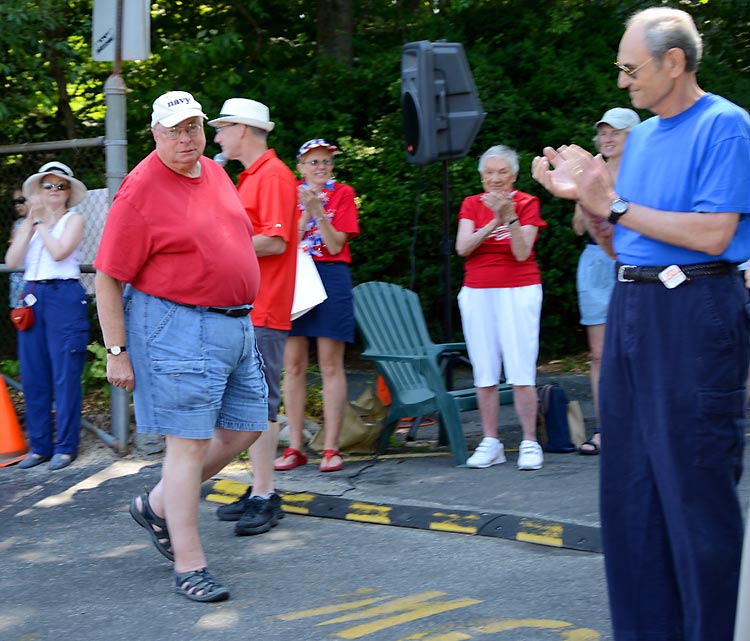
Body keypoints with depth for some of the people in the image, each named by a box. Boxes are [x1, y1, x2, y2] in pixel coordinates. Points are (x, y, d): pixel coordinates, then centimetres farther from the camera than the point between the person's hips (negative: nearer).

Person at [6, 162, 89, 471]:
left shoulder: (73, 220, 3)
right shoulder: (28, 223, 16)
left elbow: (58, 252, -14)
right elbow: (12, 260, 1)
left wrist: (42, 221, -7)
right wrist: (30, 222, -3)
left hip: (64, 297, -5)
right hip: (32, 297, 5)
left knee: (65, 374, -4)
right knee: (33, 375, 5)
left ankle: (65, 446, 2)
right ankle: (40, 445, 14)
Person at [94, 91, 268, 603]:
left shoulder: (216, 175, 12)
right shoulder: (140, 191, -12)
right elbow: (107, 279, -12)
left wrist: (243, 315, 24)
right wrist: (117, 351, -15)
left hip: (236, 324, 8)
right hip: (177, 327, -8)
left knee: (244, 429, 12)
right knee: (189, 442, -7)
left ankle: (158, 508, 27)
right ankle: (189, 566, 1)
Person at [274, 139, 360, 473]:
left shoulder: (343, 194, 5)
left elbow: (336, 245, -5)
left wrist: (318, 209, -15)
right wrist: (306, 209, -12)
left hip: (330, 279, -2)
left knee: (331, 365, -2)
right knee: (293, 365, 1)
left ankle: (331, 448, 1)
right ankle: (295, 447, 7)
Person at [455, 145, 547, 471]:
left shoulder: (527, 203, 1)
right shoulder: (472, 204, 9)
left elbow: (522, 253, -10)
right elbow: (462, 248, -7)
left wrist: (510, 217, -22)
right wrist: (494, 220, -19)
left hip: (518, 291, -3)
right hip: (477, 294, 3)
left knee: (521, 370, -9)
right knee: (484, 371, 2)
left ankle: (529, 443, -3)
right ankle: (490, 443, 8)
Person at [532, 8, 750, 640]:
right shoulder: (642, 136, 17)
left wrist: (614, 206, -14)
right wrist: (581, 195, 3)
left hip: (693, 311, -8)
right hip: (631, 305, 8)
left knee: (696, 485, -4)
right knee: (631, 485, 10)